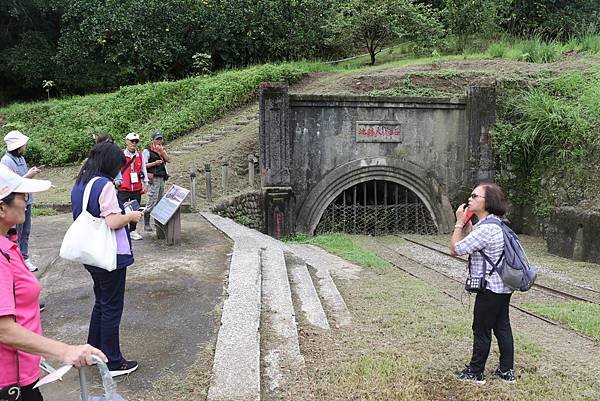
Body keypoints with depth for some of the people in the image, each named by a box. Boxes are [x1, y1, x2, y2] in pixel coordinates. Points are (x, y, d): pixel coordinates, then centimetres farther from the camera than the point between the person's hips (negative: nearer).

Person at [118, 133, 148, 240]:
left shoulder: (140, 155, 10)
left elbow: (143, 170, 15)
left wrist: (145, 183, 12)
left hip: (137, 188, 4)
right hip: (123, 188, -4)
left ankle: (132, 231, 20)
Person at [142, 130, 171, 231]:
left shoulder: (162, 150, 19)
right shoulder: (147, 151, -1)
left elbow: (168, 160, 4)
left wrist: (161, 151, -5)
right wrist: (154, 163, -17)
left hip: (162, 178, 7)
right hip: (153, 179, -7)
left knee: (160, 201, 11)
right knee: (152, 202, -11)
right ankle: (146, 224, -7)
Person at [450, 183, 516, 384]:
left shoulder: (486, 229, -24)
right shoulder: (496, 224, 7)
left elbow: (455, 249, -19)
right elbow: (475, 242, 17)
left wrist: (460, 223, -10)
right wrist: (468, 224, 7)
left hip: (490, 289, -9)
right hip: (502, 287, 9)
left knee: (482, 330, 4)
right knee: (502, 328, 16)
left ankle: (475, 372, 18)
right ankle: (507, 371, 26)